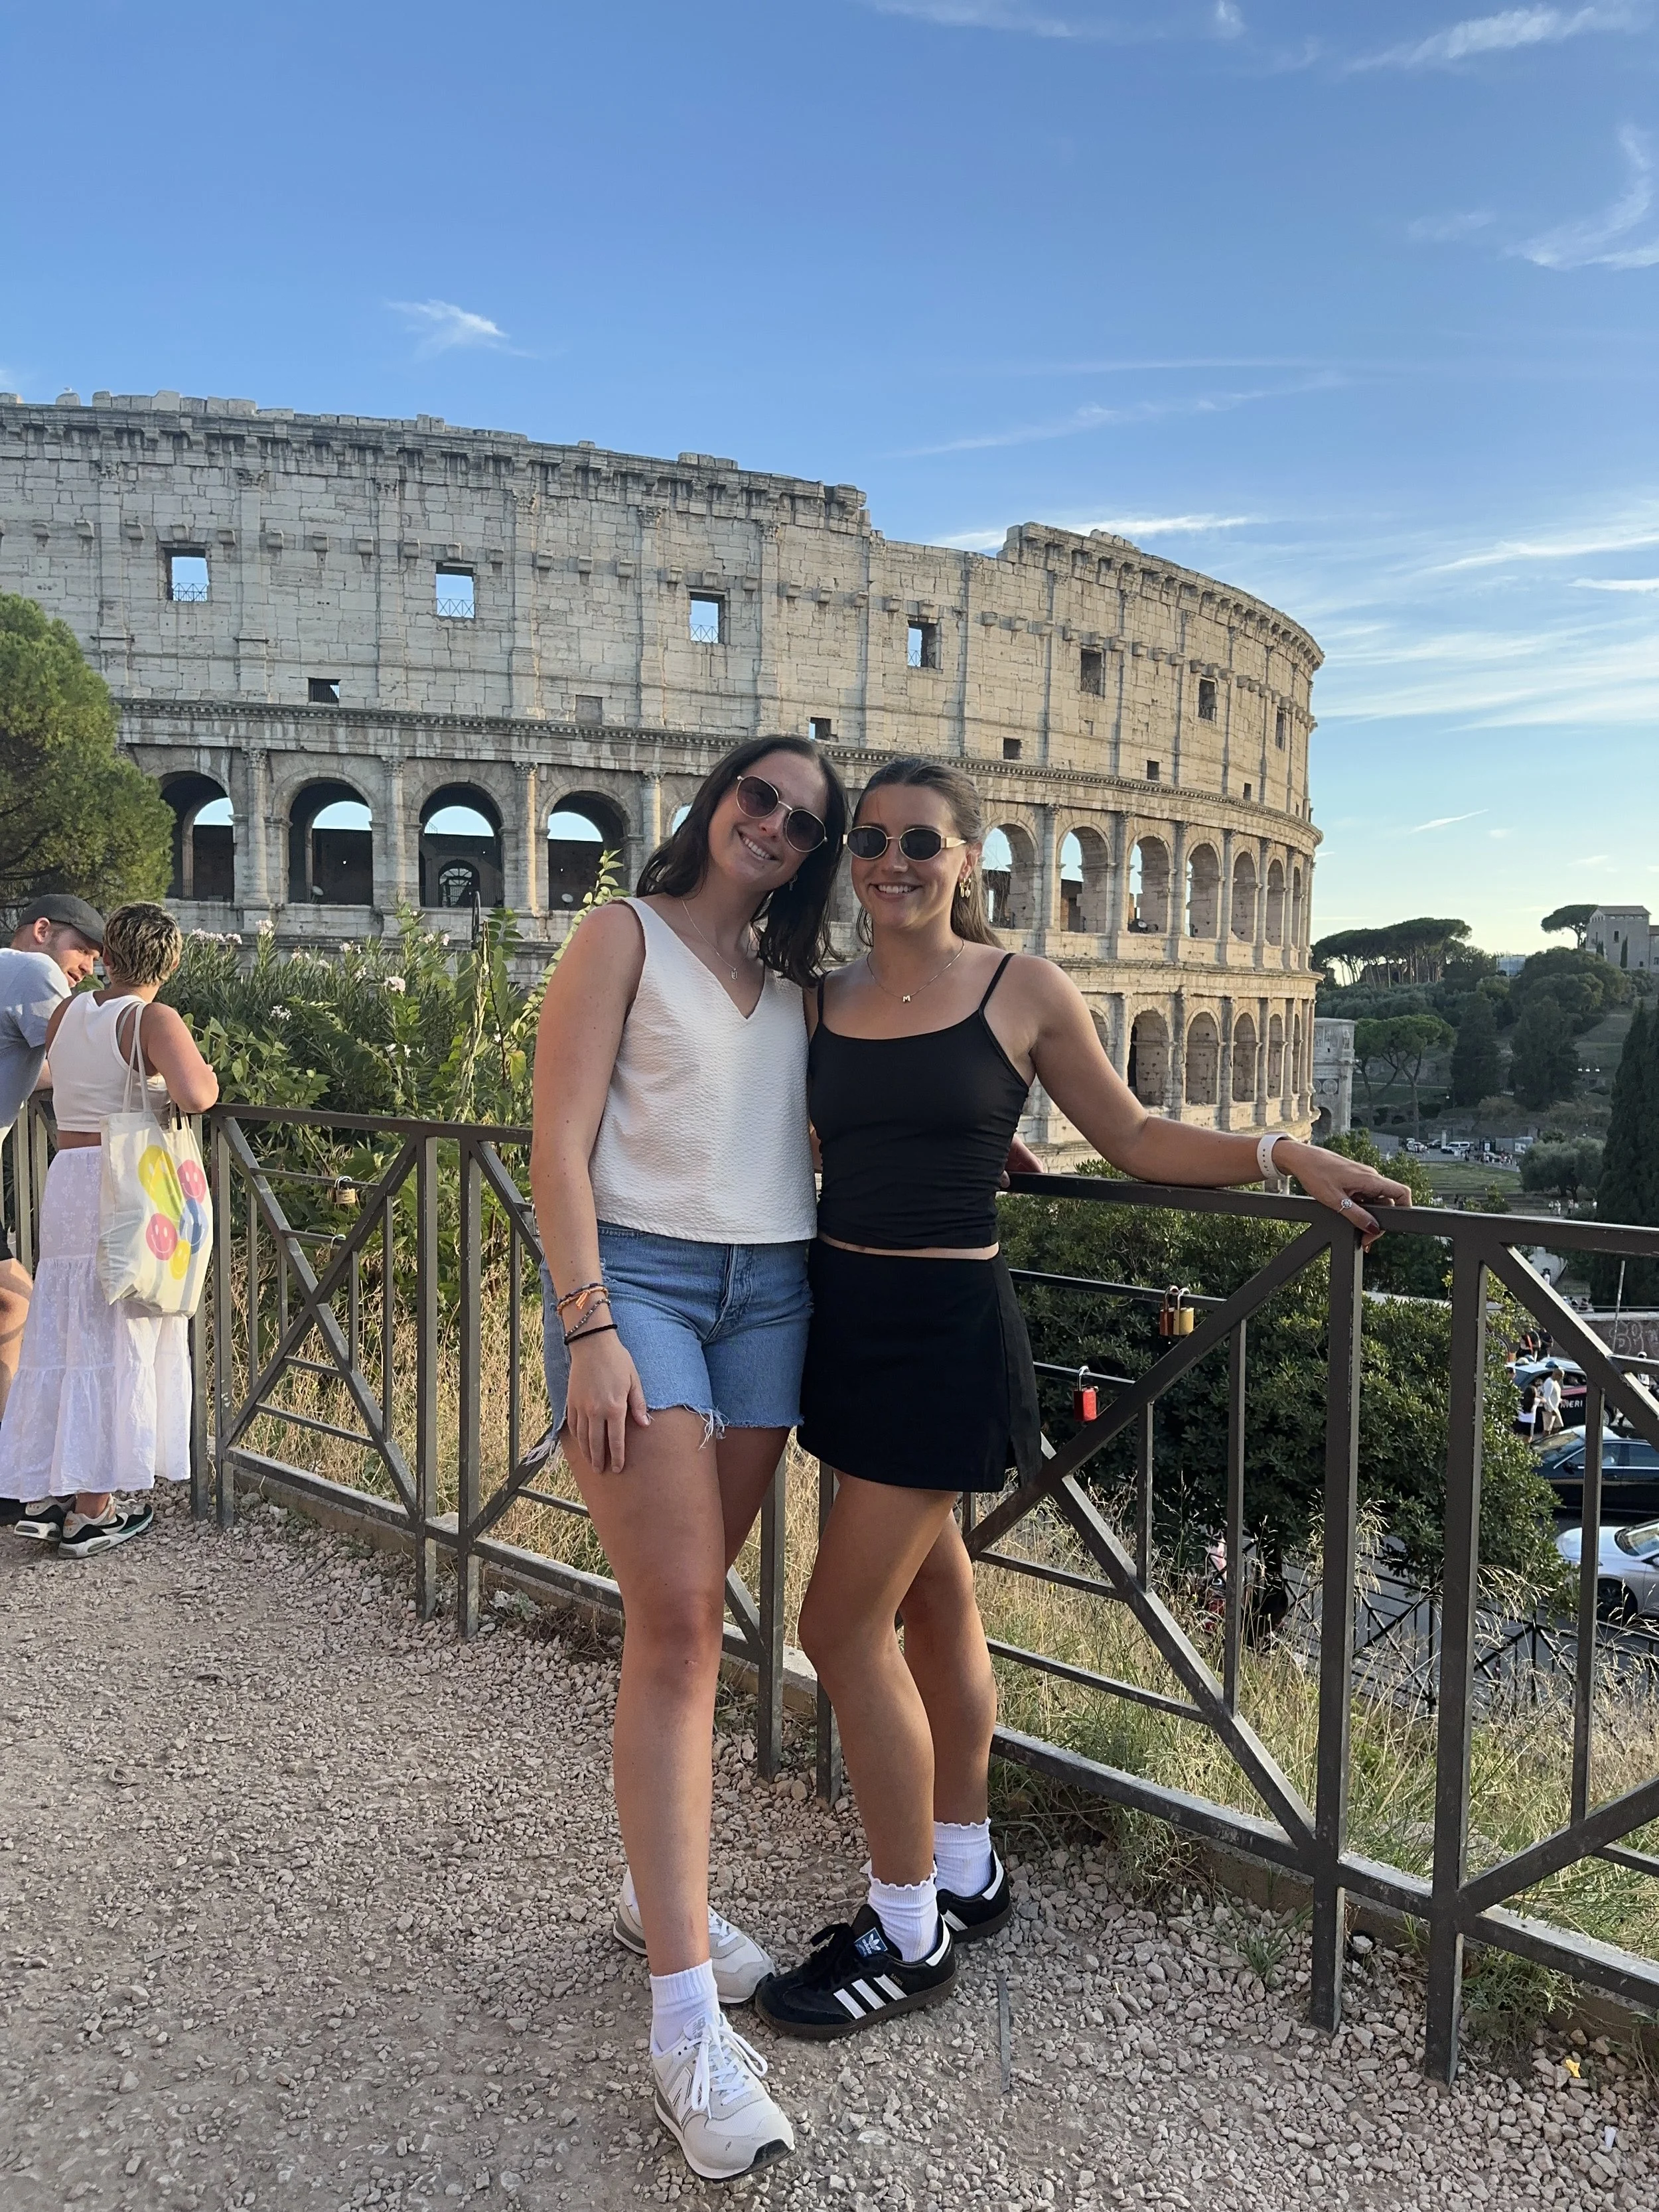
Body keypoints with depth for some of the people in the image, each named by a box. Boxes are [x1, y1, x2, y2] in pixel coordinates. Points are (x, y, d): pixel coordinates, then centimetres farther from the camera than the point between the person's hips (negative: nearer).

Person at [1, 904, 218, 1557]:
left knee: (62, 1333, 14)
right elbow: (193, 1096, -26)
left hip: (65, 1178, 6)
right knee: (116, 1343, 1)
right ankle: (92, 1513, 7)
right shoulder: (154, 1021, -10)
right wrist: (208, 1078, -5)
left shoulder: (66, 1013, 10)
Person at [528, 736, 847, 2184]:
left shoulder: (794, 980, 17)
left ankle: (659, 1886, 29)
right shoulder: (626, 937, 1)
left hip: (771, 1290, 5)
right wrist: (587, 1326, -16)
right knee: (677, 1627, -11)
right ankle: (687, 2023, -6)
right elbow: (560, 1141, -7)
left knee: (696, 1608, 11)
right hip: (639, 1274, -5)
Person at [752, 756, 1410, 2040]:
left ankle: (909, 1934, 17)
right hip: (843, 1310, 5)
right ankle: (965, 1872, 37)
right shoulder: (823, 999, 7)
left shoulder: (1025, 992, -5)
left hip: (946, 1323, -5)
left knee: (842, 1623, -4)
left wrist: (1285, 1154, -6)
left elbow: (1135, 1140, 1)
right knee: (932, 1598, 18)